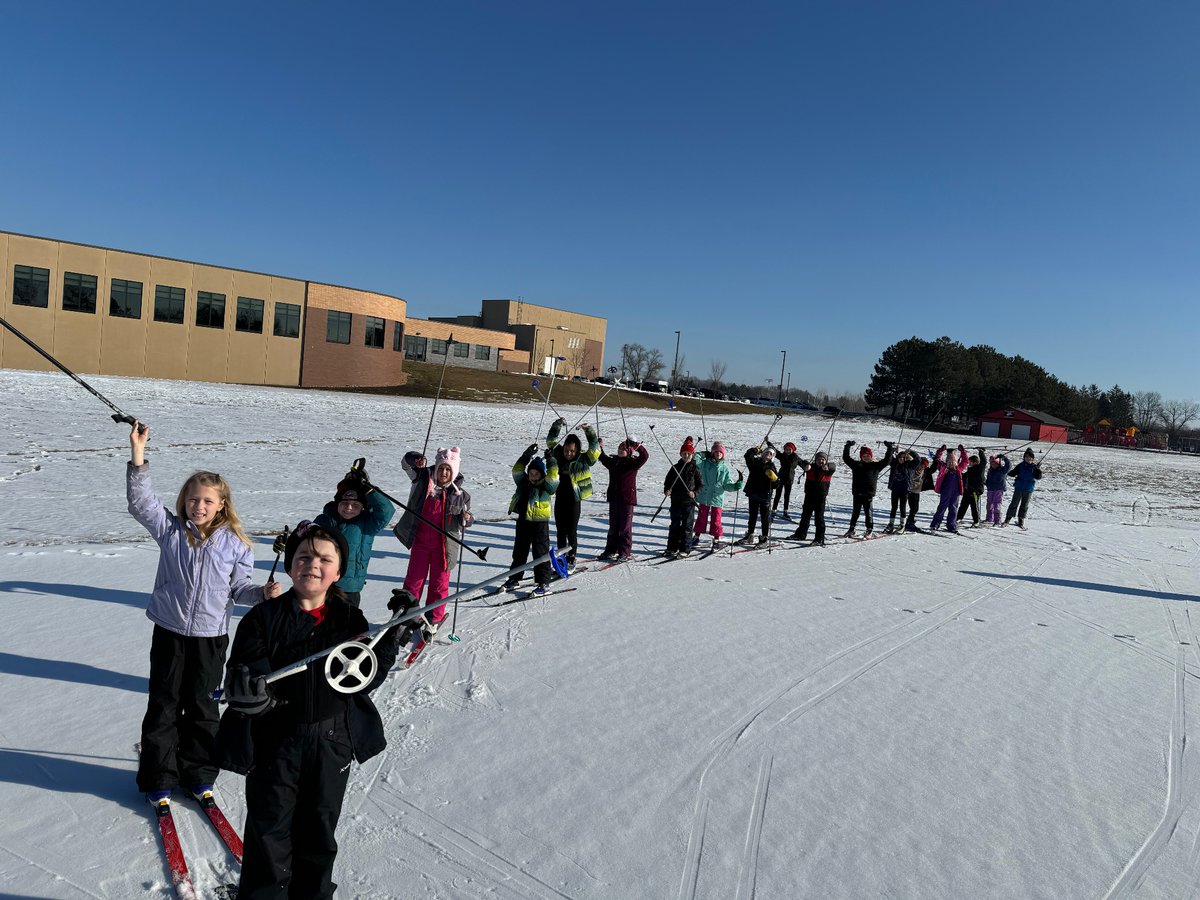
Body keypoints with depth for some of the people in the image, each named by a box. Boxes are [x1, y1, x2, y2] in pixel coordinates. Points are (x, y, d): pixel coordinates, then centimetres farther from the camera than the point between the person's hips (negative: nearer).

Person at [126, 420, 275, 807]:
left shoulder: (234, 542, -3)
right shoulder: (170, 529, -2)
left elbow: (238, 589, 2)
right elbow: (141, 501, -14)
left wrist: (263, 593, -18)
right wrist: (138, 455, -24)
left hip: (211, 636, 0)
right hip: (170, 632, 0)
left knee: (202, 707, 13)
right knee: (162, 706, 10)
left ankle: (199, 774, 29)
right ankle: (157, 778, 26)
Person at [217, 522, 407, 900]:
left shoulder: (351, 619, -2)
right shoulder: (264, 617, -8)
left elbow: (364, 681, -6)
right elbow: (241, 670, -14)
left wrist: (392, 638, -17)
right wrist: (246, 692, -36)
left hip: (333, 741, 2)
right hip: (274, 741, -2)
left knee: (320, 826, 18)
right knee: (270, 828, 13)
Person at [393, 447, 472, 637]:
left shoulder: (460, 495, -3)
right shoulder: (424, 480, -2)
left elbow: (462, 523, 4)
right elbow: (406, 464, -5)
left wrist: (465, 519, -21)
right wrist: (415, 460, -28)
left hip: (444, 546, -1)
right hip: (420, 541, 1)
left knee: (439, 583, 8)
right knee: (413, 580, 9)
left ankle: (434, 619, 24)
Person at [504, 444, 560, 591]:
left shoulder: (546, 486, -4)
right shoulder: (523, 483, 7)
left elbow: (553, 476, -20)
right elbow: (517, 470, 0)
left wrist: (551, 461, -20)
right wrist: (527, 456, -6)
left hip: (540, 523, -5)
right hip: (523, 521, 5)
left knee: (540, 552, 0)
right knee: (519, 551, 15)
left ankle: (543, 581, 6)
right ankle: (514, 577, 26)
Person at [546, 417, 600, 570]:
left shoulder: (583, 460, -9)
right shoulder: (558, 456, 1)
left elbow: (595, 448, -19)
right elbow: (550, 441, 6)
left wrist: (589, 430, -26)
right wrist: (557, 425, -5)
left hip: (574, 500, -4)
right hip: (559, 499, 4)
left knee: (571, 531, 2)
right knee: (560, 531, 11)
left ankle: (571, 559, 14)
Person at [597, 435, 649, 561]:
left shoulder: (633, 463, -7)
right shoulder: (613, 462, 9)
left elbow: (645, 456, -22)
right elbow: (602, 457, 24)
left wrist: (638, 446, -34)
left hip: (627, 499, -6)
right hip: (614, 498, 6)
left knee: (625, 526, 1)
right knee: (613, 526, 13)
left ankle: (625, 552, 7)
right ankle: (611, 550, 22)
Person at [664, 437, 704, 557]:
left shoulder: (694, 469, 0)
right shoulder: (675, 468, 6)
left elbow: (701, 484, 3)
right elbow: (667, 481, 12)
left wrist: (695, 493, -14)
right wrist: (666, 491, -7)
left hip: (689, 501, -3)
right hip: (676, 500, 3)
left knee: (687, 525, 1)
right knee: (675, 525, 9)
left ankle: (685, 549, 8)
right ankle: (672, 548, 16)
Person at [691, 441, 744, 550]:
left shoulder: (725, 468, 4)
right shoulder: (705, 463, 2)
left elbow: (727, 485, 4)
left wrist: (737, 485, -13)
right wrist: (703, 454, -5)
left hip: (718, 498, 0)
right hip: (704, 497, 0)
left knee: (716, 520, 3)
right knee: (701, 518, 9)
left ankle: (717, 539, 16)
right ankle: (696, 537, 23)